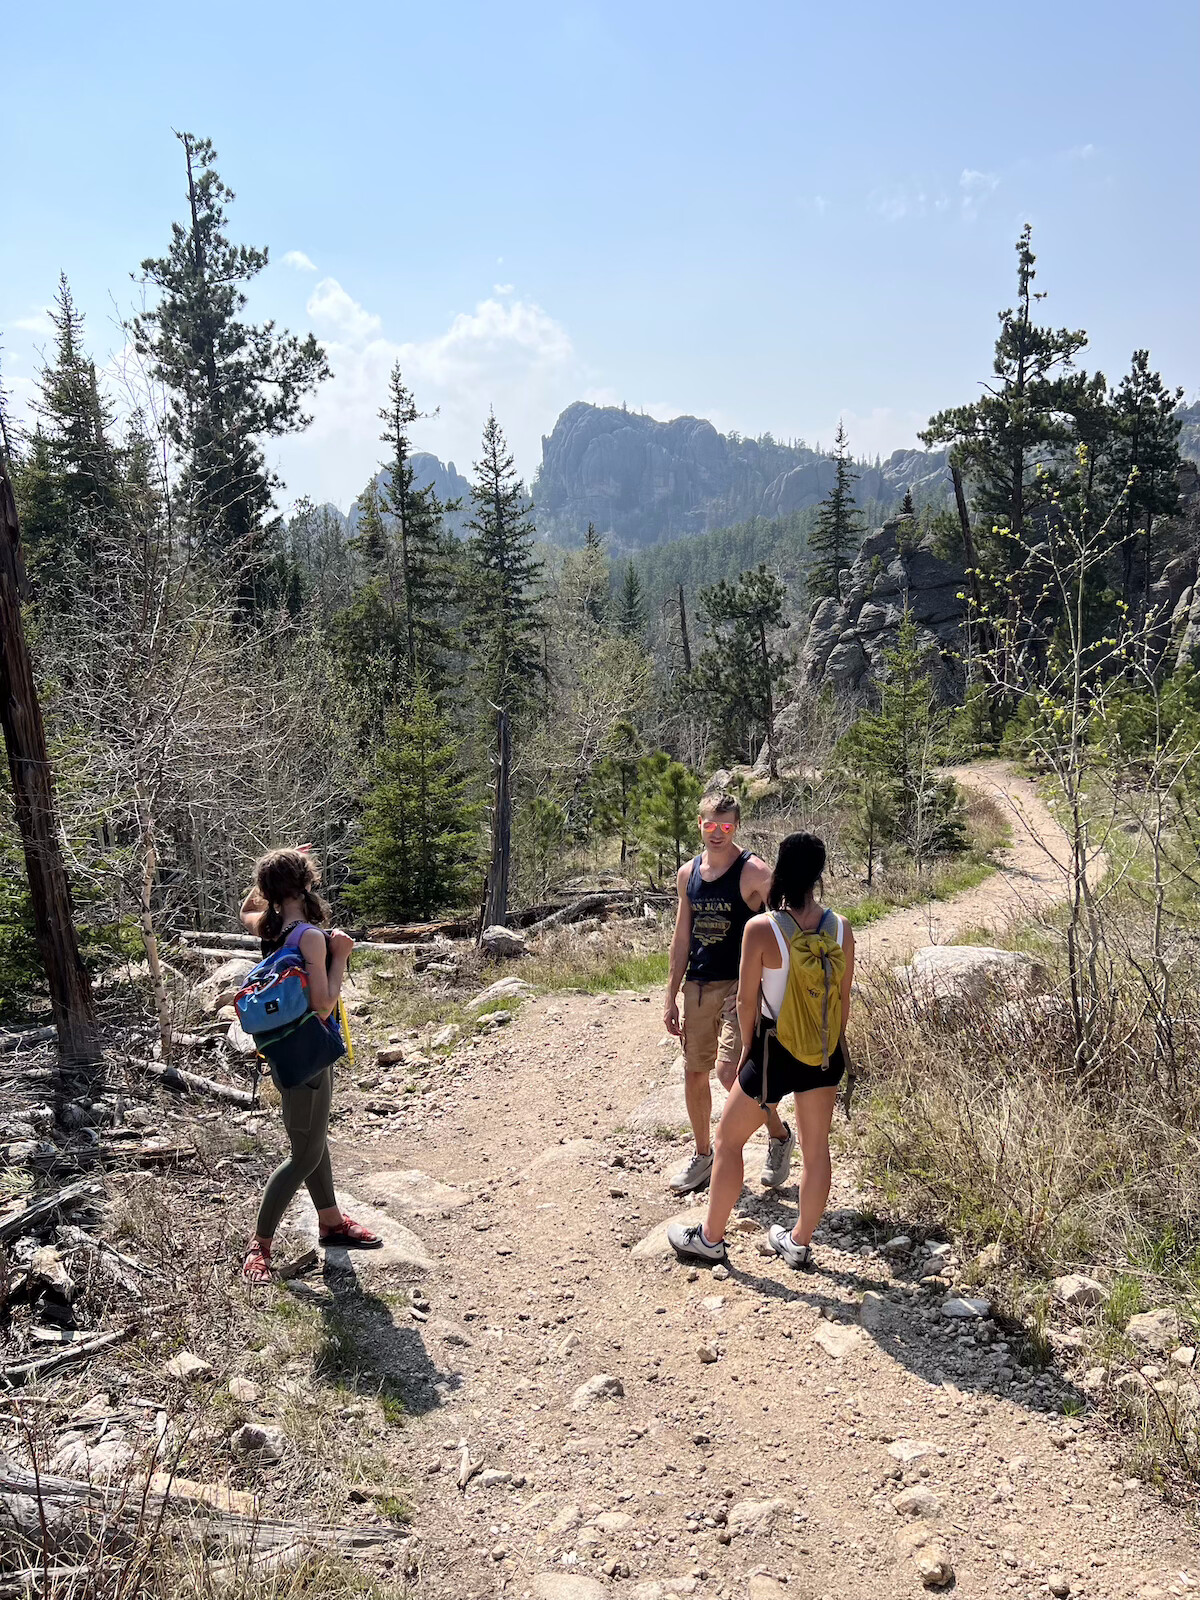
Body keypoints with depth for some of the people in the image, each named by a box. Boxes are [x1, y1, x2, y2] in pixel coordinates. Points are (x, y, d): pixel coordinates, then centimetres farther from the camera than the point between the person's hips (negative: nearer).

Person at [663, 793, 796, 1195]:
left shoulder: (754, 872, -10)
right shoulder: (688, 874, 8)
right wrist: (671, 997, 12)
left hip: (739, 985, -6)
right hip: (697, 985, 6)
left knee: (729, 1071, -16)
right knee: (694, 1073, 11)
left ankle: (780, 1134, 11)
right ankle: (703, 1156, 30)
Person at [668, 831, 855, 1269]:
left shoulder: (760, 928, -19)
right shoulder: (841, 928, -8)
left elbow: (746, 1000, -12)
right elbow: (843, 999, 2)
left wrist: (749, 1049, 5)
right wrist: (831, 1049, 16)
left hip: (774, 1051, -4)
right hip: (822, 1050, 4)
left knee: (728, 1139, 15)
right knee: (816, 1148, 17)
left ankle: (710, 1238, 26)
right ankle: (800, 1243, 32)